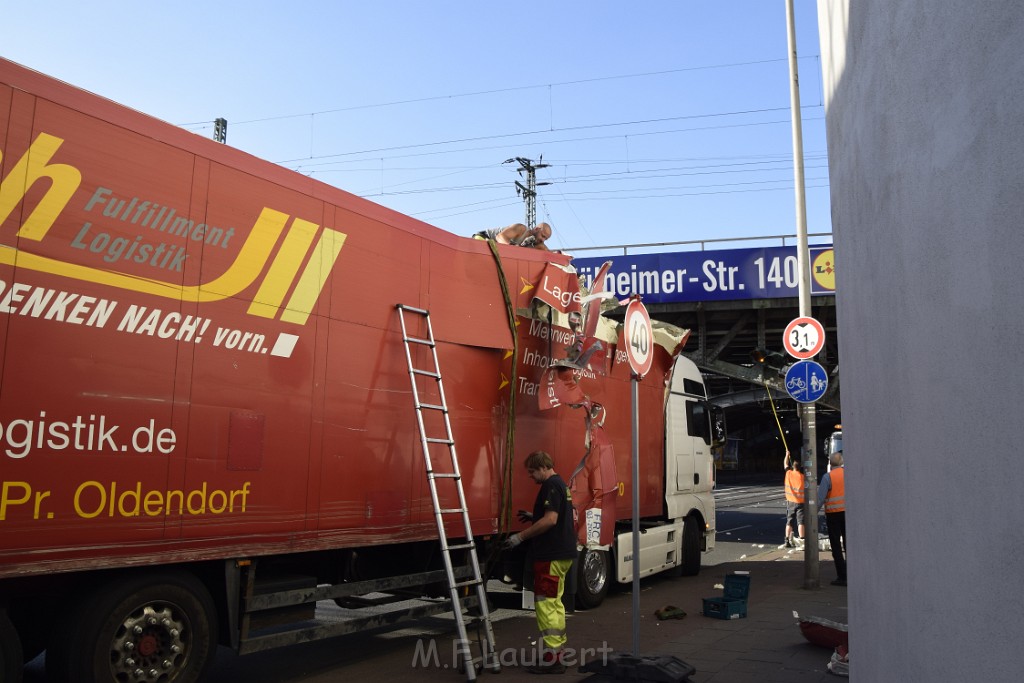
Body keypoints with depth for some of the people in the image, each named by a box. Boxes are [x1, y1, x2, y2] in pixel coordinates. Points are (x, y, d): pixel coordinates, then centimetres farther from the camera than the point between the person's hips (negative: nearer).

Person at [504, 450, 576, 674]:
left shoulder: (551, 486, -16)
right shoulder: (561, 484, 16)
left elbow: (551, 520, -26)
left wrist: (521, 536, -22)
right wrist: (533, 517, 18)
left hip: (552, 555, -11)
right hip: (562, 553, 11)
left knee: (545, 603, -7)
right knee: (554, 602, 18)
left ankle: (552, 659, -5)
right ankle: (559, 647, 27)